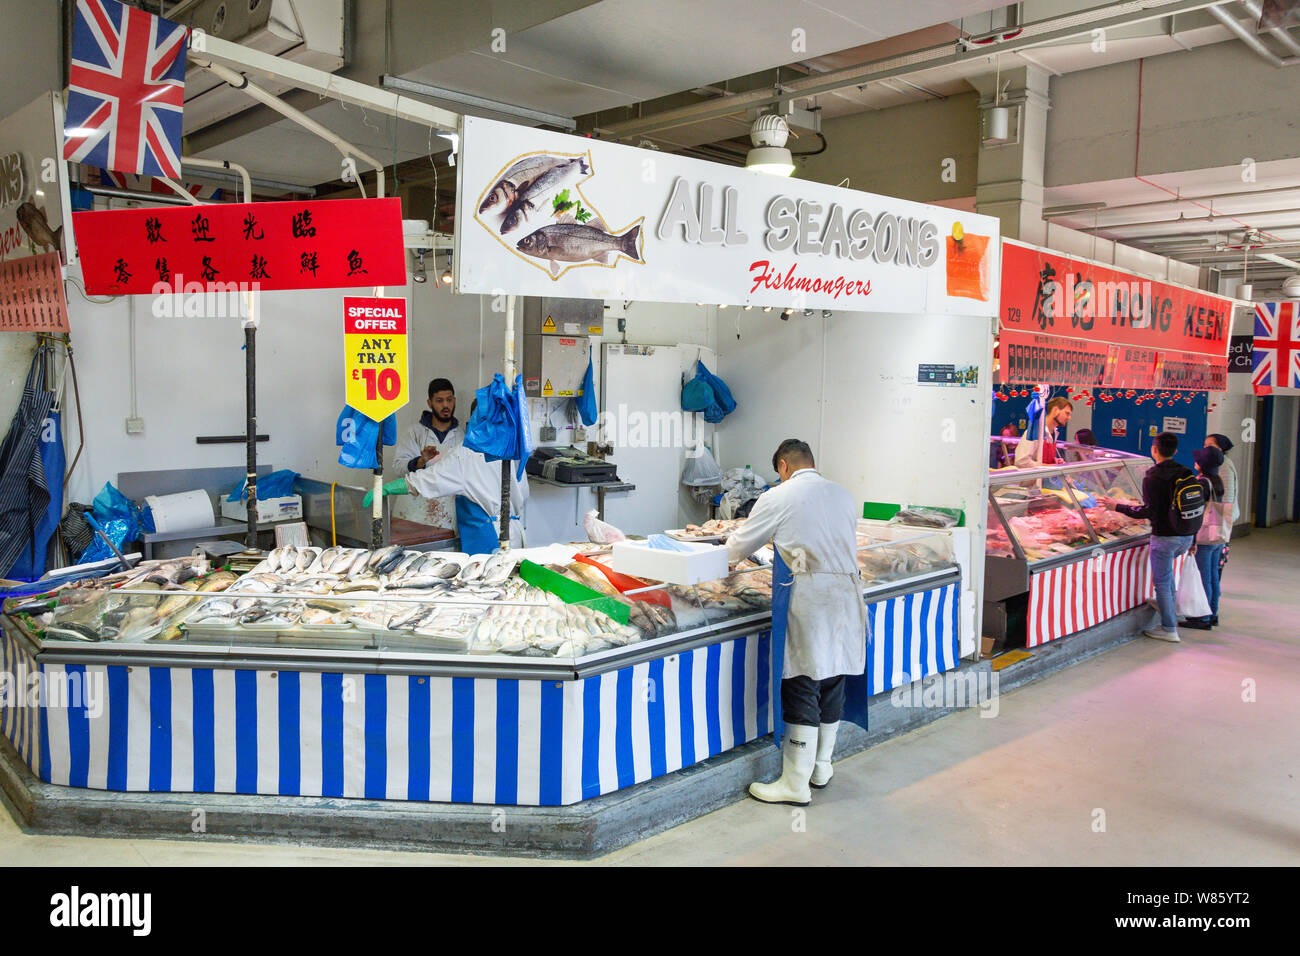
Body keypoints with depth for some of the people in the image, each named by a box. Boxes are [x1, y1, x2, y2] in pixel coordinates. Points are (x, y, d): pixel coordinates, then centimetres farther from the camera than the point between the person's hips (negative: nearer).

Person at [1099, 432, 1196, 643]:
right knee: (1166, 567, 33)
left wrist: (1117, 507, -10)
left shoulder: (1152, 478, -15)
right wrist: (1192, 540, 18)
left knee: (1162, 582, 3)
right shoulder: (1186, 473, 5)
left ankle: (1169, 630, 7)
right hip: (1186, 536, 8)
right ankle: (1173, 607, 35)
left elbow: (1149, 511, -19)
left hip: (1165, 536, -8)